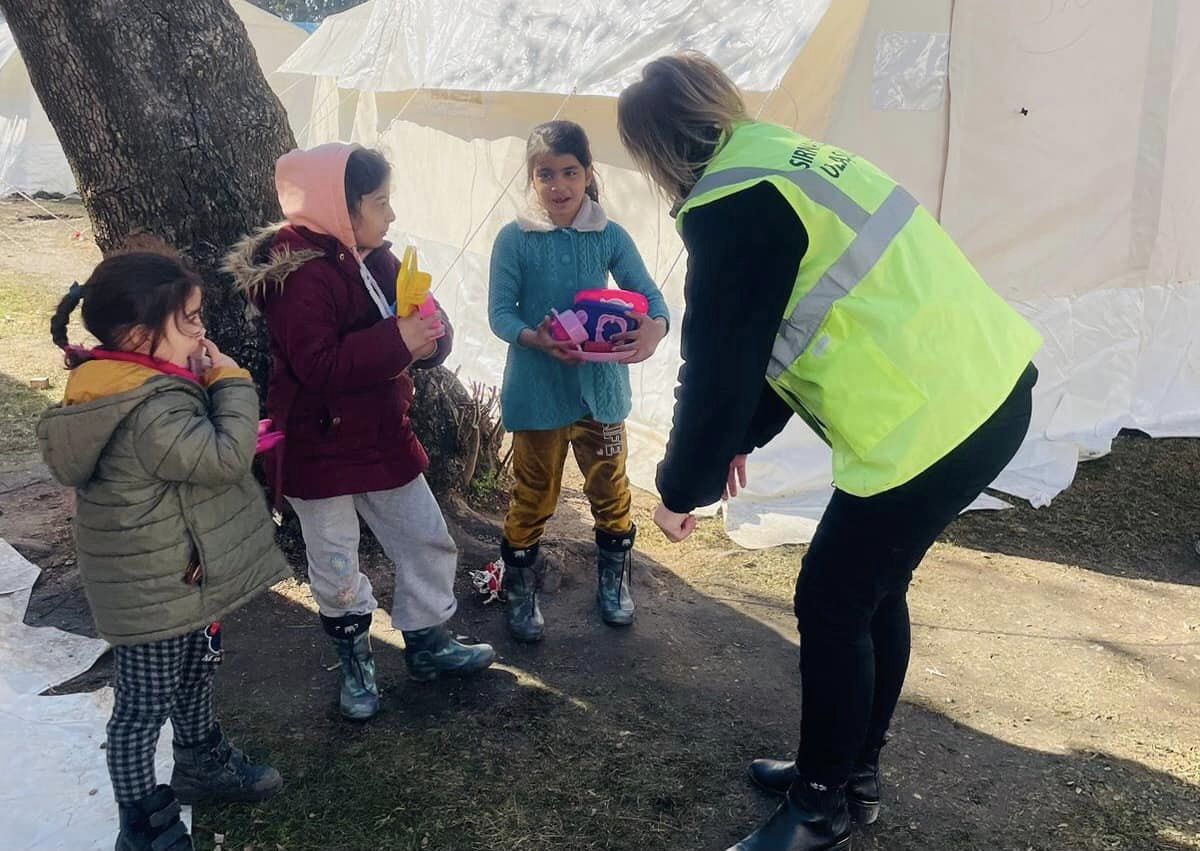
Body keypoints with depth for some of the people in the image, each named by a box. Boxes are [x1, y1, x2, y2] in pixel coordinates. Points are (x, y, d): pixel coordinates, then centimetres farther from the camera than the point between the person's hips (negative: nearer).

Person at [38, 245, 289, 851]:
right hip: (156, 593, -11)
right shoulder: (150, 411, -30)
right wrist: (232, 383, -21)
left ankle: (202, 764, 50)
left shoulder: (138, 387, 3)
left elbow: (206, 448, 15)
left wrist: (213, 388, 0)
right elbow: (227, 457, -31)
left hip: (181, 575, 11)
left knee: (194, 675, 28)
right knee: (143, 708, 6)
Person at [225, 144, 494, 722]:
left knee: (428, 542, 14)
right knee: (336, 570, 10)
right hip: (319, 450, -7)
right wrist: (396, 341, -31)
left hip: (382, 435, 7)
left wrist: (428, 336, -17)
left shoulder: (375, 259, 3)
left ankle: (428, 643, 34)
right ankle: (355, 660, 33)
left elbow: (427, 325, 6)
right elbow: (318, 366, -30)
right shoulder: (299, 275, -21)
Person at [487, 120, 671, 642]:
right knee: (533, 497, 11)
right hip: (538, 391, -2)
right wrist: (536, 339, -31)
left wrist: (653, 328, -29)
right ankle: (520, 593, 31)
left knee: (610, 489, 16)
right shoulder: (515, 239, -9)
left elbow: (649, 296, -6)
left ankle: (613, 581, 40)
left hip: (600, 386, 3)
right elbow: (499, 312, -10)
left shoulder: (610, 237, -3)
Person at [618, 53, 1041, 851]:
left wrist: (680, 490, 3)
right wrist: (743, 437, 25)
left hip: (932, 418, -9)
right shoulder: (781, 162, 13)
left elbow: (719, 368, -11)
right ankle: (853, 770, 38)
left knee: (832, 605, 7)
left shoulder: (730, 208, -16)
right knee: (874, 588, 21)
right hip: (985, 385, 9)